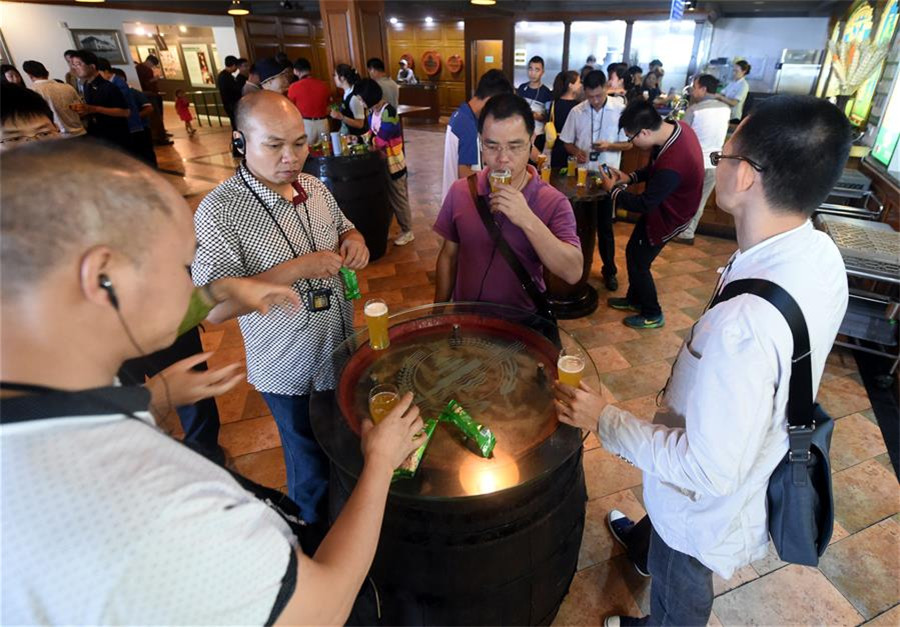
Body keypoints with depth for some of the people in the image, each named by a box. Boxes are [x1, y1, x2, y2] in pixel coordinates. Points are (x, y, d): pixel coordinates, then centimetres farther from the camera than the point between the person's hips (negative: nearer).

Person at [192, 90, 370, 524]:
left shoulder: (314, 187, -2)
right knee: (313, 472, 15)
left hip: (343, 350, 6)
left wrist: (354, 242, -10)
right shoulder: (219, 212, -21)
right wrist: (298, 268, -31)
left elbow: (344, 229, 15)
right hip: (291, 373, -6)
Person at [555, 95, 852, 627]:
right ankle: (648, 542, 71)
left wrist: (605, 419, -24)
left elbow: (707, 471, -33)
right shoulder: (821, 254, -15)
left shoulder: (744, 325, -44)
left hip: (708, 504, -7)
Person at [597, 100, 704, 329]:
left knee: (637, 261, 6)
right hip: (663, 205, 9)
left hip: (667, 216, -9)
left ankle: (652, 315, 27)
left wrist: (613, 190, -13)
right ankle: (635, 299, 42)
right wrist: (630, 177, -3)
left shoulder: (672, 164, -39)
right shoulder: (676, 127, -12)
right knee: (634, 252, 20)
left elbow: (645, 204, -26)